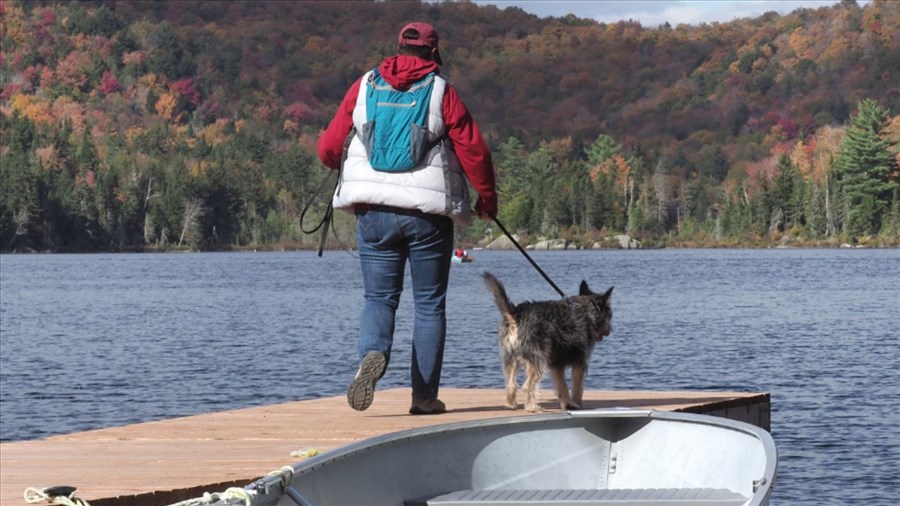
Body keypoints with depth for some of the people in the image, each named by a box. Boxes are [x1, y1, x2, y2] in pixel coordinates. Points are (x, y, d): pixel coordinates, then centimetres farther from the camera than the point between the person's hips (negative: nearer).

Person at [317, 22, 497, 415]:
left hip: (373, 211, 2)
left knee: (378, 298, 9)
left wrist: (351, 170, 30)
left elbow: (328, 148, 6)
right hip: (428, 215, -2)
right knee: (429, 305, 8)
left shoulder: (364, 87, 6)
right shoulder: (441, 91, 0)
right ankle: (425, 396, 7)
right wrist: (487, 198, 13)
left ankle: (373, 354, -22)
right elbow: (474, 151, -3)